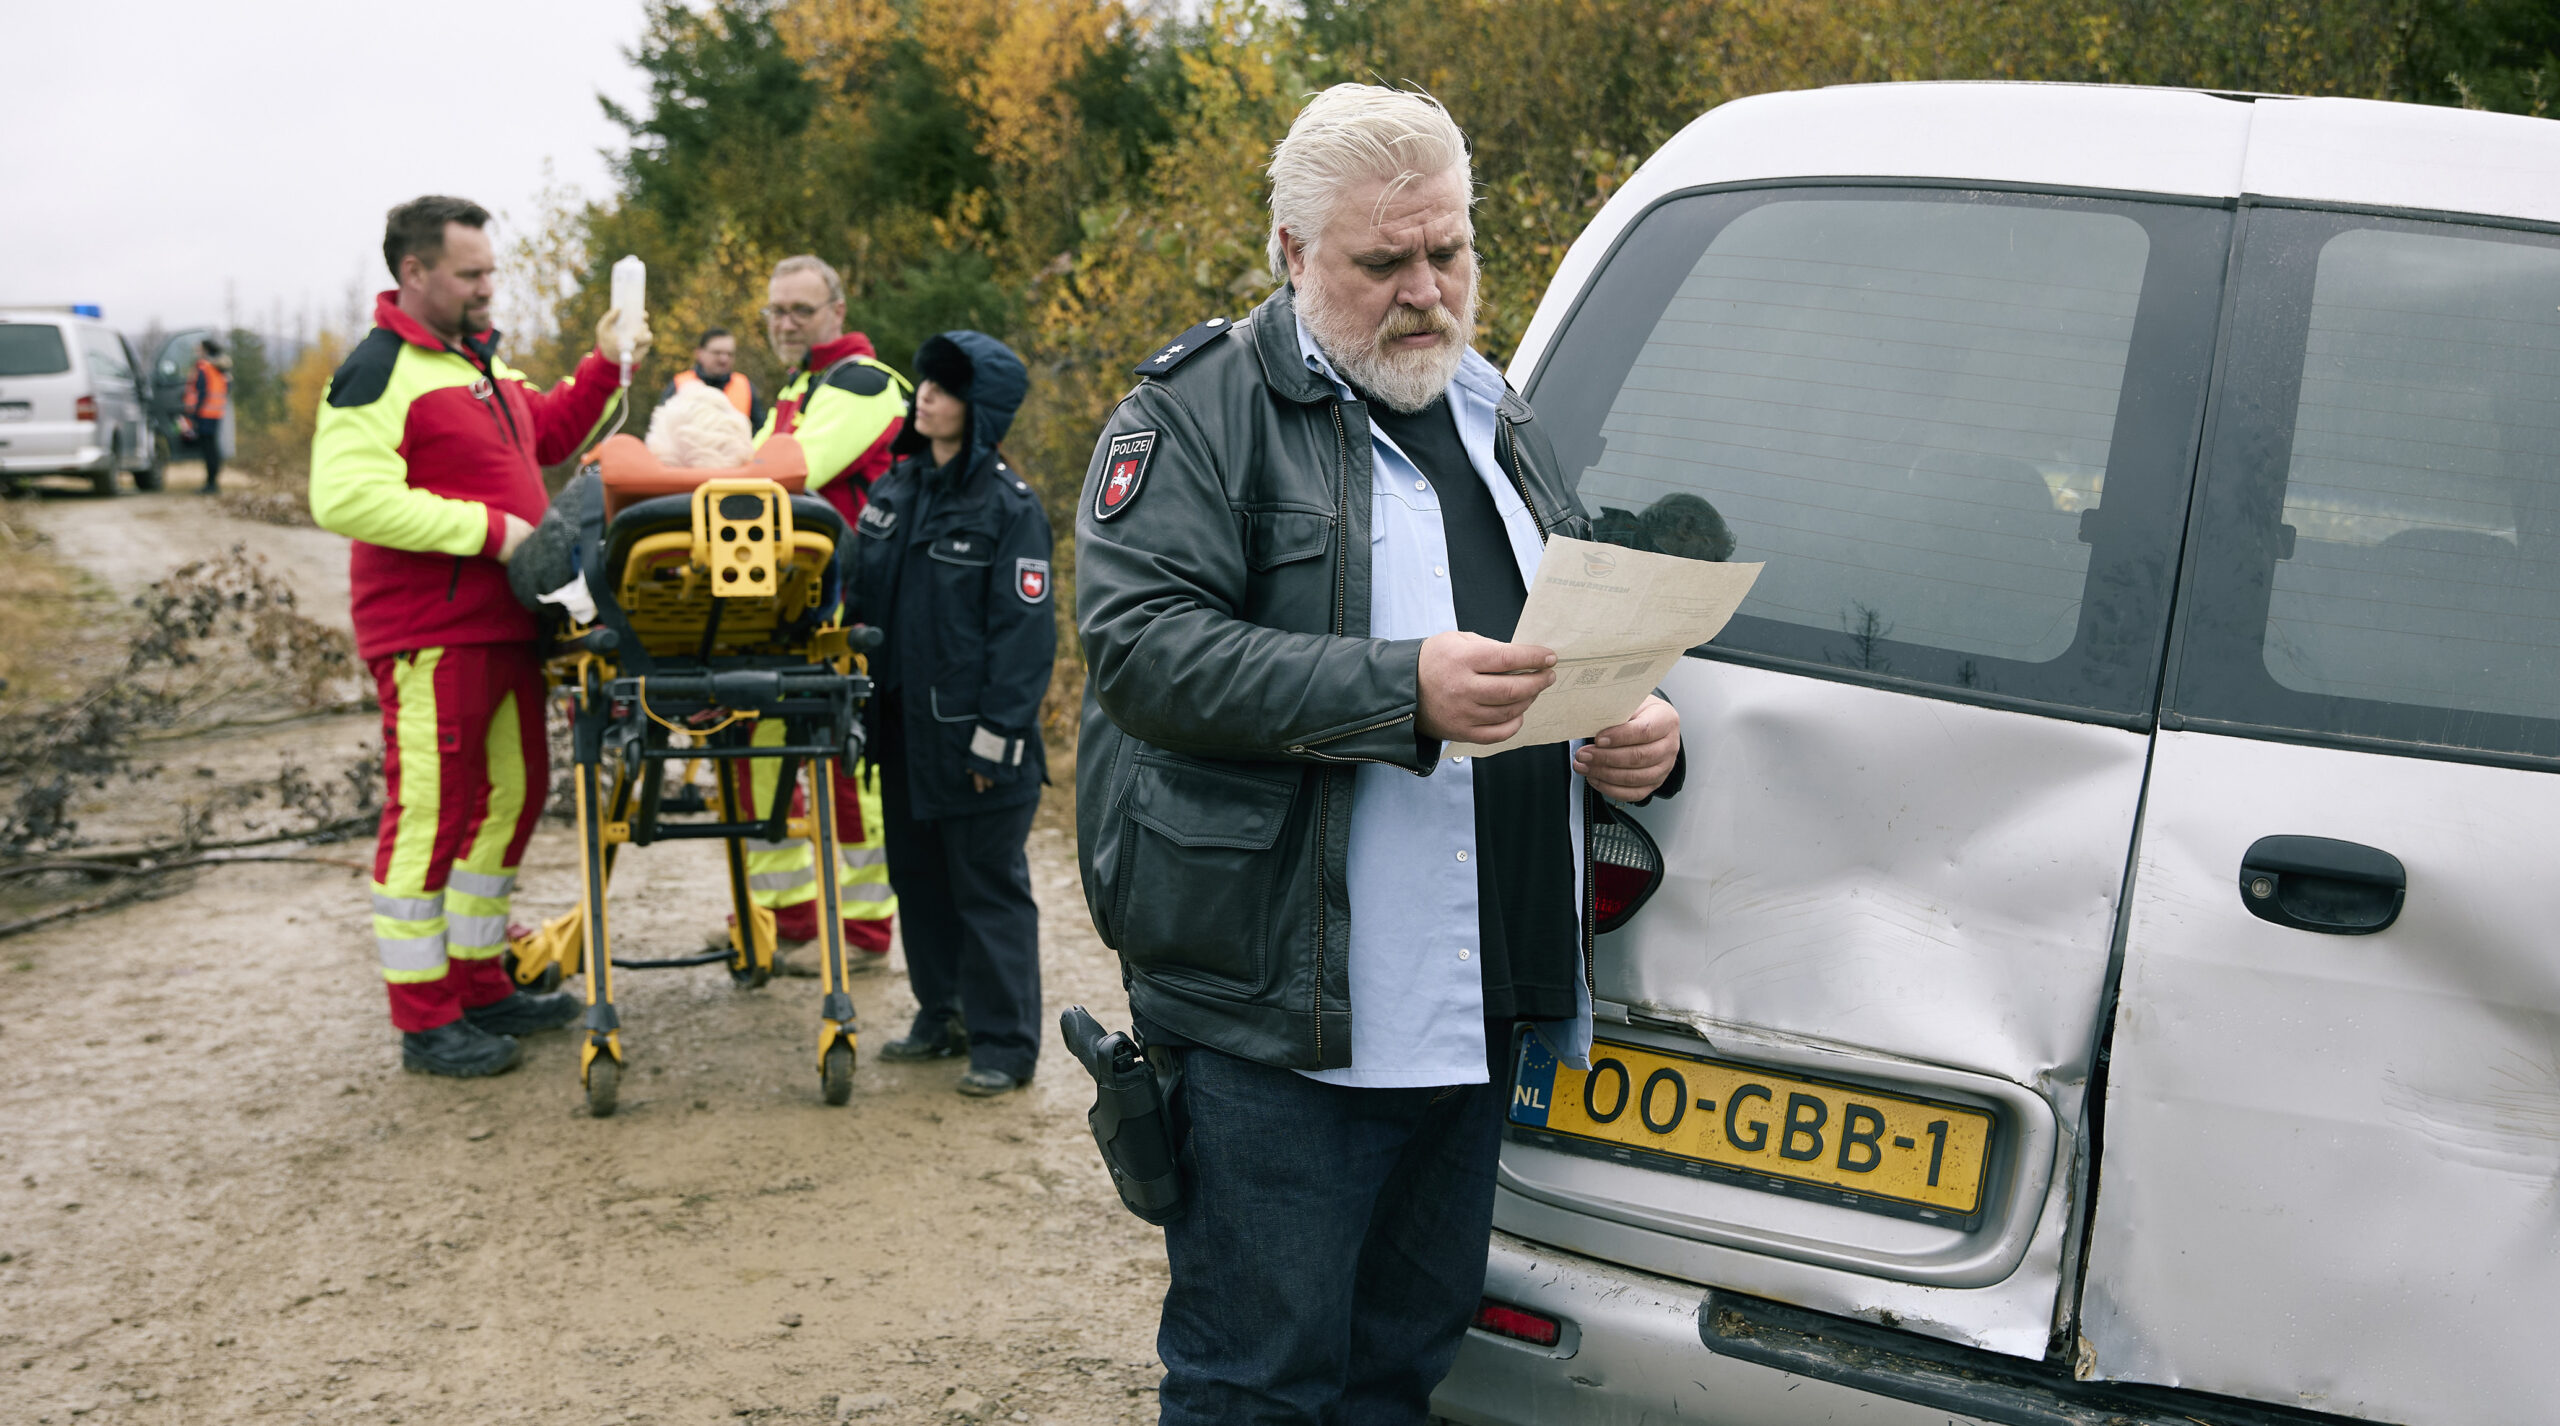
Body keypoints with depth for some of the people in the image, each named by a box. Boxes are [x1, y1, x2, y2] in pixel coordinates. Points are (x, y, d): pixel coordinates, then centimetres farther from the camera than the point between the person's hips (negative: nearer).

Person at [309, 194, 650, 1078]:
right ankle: (425, 1021, 5)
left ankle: (479, 982, 29)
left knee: (511, 796, 16)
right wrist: (488, 528, -23)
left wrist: (604, 369, 15)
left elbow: (545, 435, 31)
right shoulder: (379, 372, -13)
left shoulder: (481, 360, 16)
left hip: (502, 627, 10)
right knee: (429, 813, -3)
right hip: (431, 638, -10)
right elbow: (346, 499, -24)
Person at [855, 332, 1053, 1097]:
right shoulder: (895, 488, 10)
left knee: (989, 890, 1)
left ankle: (1005, 1045, 10)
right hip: (904, 728, 7)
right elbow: (859, 591, 17)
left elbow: (1025, 630, -13)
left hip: (973, 739, -7)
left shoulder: (1009, 504, -11)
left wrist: (996, 736, -17)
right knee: (919, 878, 16)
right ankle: (942, 1018, 30)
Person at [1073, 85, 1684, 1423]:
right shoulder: (1199, 411, -4)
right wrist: (1401, 689, -27)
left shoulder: (1501, 424, 19)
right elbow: (1142, 644, -18)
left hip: (1475, 1017, 7)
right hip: (1277, 1017, -7)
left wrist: (1638, 735, 3)